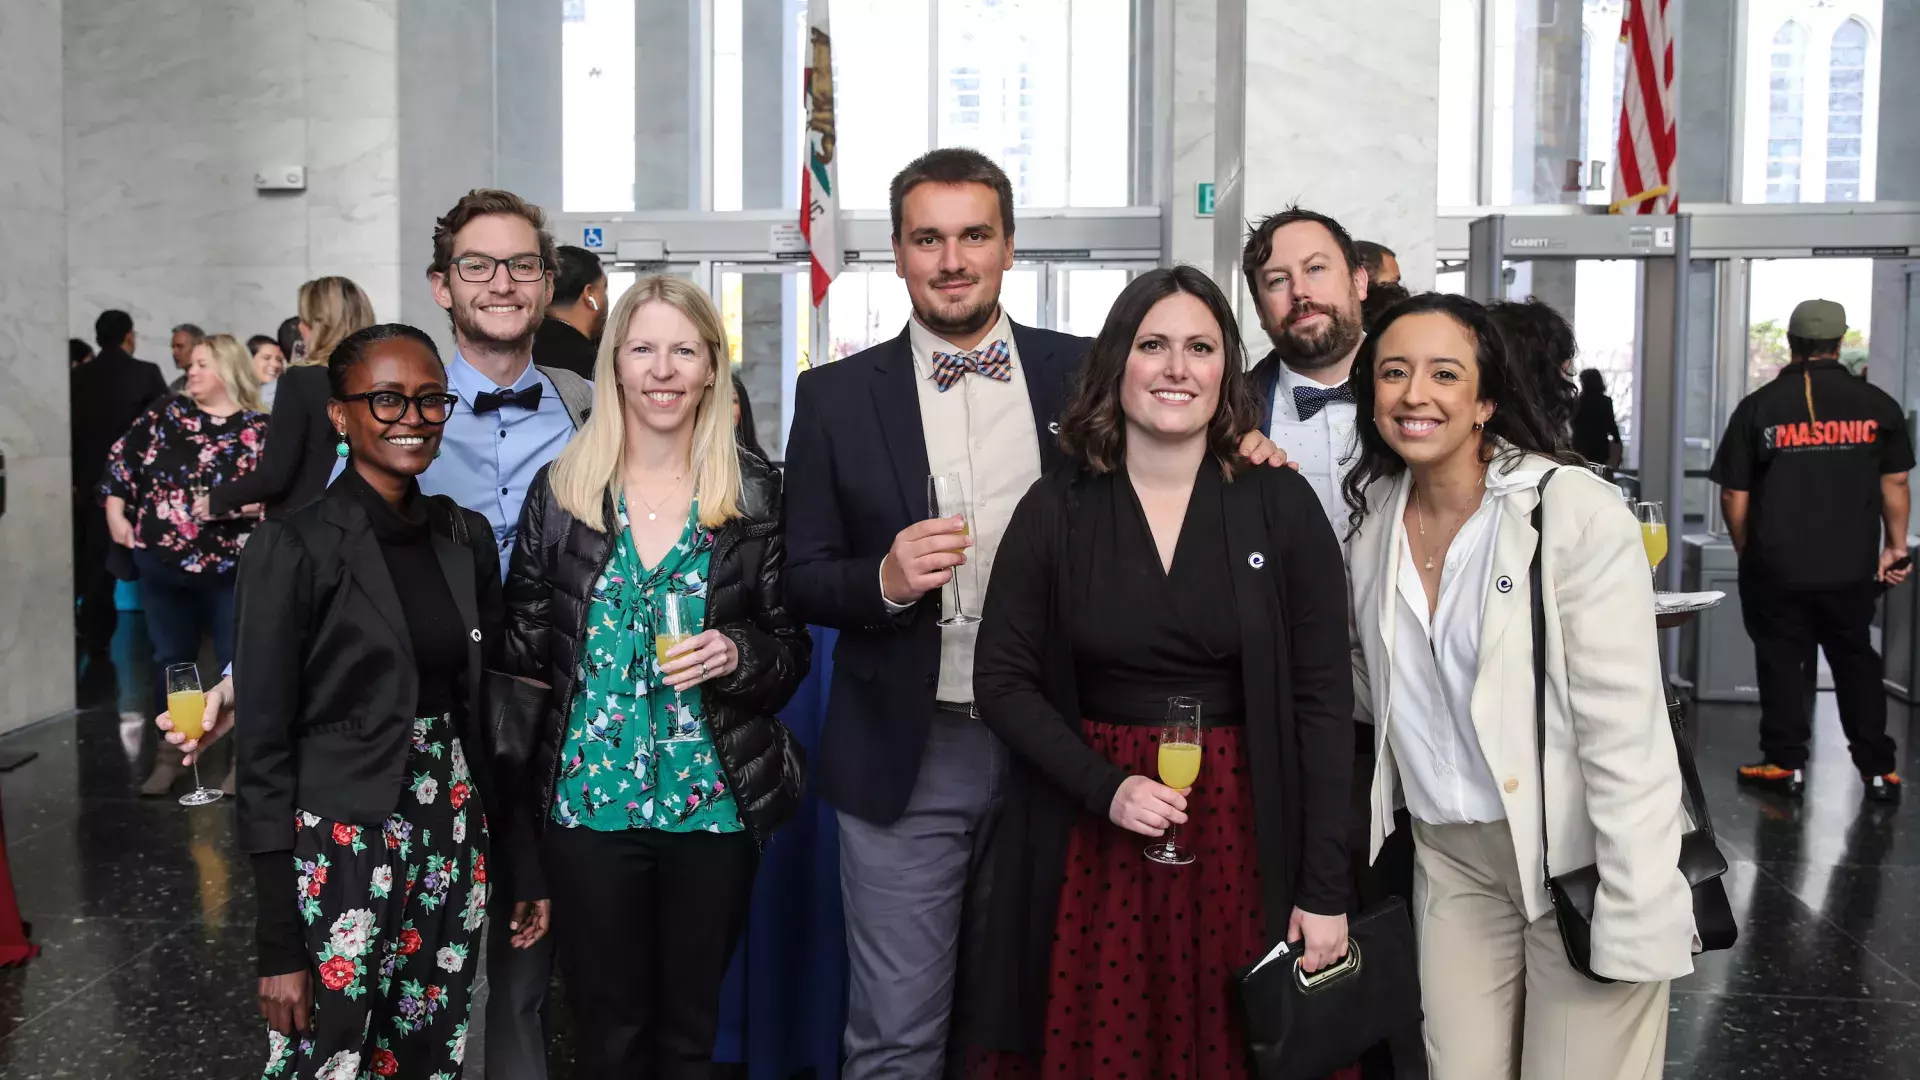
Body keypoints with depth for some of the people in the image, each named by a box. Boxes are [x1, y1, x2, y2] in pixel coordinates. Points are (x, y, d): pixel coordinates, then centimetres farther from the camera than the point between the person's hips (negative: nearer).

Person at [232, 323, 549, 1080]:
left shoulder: (468, 537, 6)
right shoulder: (293, 549, -10)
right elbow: (263, 749, -10)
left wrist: (522, 861, 11)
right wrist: (280, 945, -12)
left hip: (454, 844, 5)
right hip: (339, 848, -5)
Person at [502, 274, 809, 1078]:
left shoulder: (757, 493, -2)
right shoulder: (560, 489, 0)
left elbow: (794, 649, 2)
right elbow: (521, 648, 6)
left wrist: (737, 654, -17)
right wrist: (528, 768, -3)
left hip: (716, 803, 0)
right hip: (587, 802, 1)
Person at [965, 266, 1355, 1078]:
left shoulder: (1282, 505, -4)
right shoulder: (1055, 510, -2)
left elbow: (1324, 697, -4)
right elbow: (1001, 679, 0)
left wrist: (1324, 887, -7)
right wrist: (1104, 787, -14)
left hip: (1244, 830, 0)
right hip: (1093, 835, 1)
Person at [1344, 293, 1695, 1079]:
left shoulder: (1573, 509, -14)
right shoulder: (1374, 517, 3)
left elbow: (1624, 727, -16)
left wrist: (1636, 925, -18)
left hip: (1580, 859, -5)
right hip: (1449, 861, 5)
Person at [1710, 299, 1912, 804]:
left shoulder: (1759, 406, -5)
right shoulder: (1876, 404, -1)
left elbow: (1734, 496, -4)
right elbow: (1895, 483, 3)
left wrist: (1747, 552, 10)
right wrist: (1896, 547, 14)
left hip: (1776, 569, -2)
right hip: (1852, 567, 2)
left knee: (1781, 662, 10)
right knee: (1856, 662, 15)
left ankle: (1785, 764, 14)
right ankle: (1878, 769, 19)